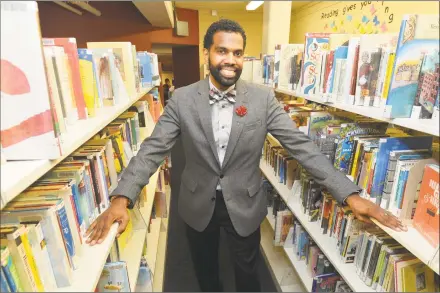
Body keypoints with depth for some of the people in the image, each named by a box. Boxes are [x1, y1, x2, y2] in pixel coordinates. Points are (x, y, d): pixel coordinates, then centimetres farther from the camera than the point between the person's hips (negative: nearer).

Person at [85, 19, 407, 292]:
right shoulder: (182, 99, -11)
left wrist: (350, 194, -20)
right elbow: (152, 149, -12)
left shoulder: (263, 99, -12)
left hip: (245, 205, 0)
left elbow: (302, 146, -14)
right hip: (198, 205, 1)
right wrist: (122, 198, -25)